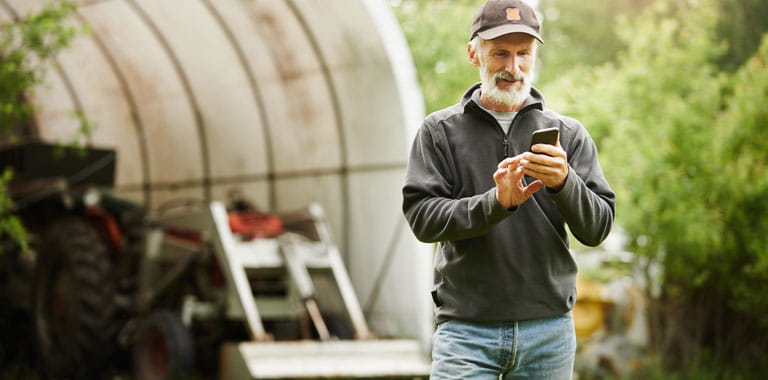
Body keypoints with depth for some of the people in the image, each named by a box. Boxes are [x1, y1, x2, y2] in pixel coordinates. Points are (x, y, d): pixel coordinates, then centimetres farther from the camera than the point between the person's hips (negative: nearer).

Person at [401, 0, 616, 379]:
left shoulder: (568, 134, 8)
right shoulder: (439, 131, 6)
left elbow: (597, 228, 1)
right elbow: (422, 217, -5)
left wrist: (564, 182, -19)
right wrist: (495, 203, -20)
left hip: (549, 330, 2)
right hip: (466, 329, -1)